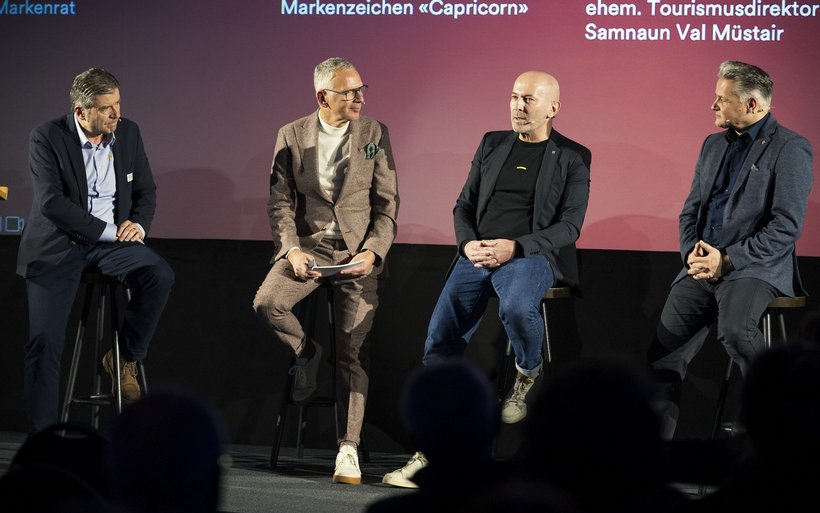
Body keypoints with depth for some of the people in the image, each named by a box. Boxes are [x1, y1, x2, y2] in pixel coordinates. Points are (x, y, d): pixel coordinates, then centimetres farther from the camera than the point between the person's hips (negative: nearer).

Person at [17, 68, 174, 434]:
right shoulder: (47, 138, -10)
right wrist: (107, 230, -19)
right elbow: (51, 201, -19)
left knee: (160, 275, -26)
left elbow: (146, 190, 12)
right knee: (44, 341, -11)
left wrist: (139, 224, -10)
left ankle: (125, 357, -6)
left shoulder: (128, 133, 3)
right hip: (57, 246, -3)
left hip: (112, 241, 3)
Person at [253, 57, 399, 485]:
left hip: (357, 251, -1)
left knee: (350, 353, -7)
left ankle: (348, 449, -3)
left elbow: (387, 204, 3)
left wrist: (373, 252, -11)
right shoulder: (291, 136, 4)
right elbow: (280, 202, 2)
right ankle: (305, 353, 5)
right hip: (307, 245, 1)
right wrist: (292, 250, -14)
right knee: (266, 303, -27)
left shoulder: (375, 135, 4)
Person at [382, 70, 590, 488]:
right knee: (440, 341, -11)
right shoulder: (492, 144, 17)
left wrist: (515, 247, -16)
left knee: (516, 307, -38)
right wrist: (469, 244, -5)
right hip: (477, 254, 4)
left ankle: (528, 373, -3)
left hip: (530, 254, -4)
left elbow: (569, 226, -3)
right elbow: (464, 206, 17)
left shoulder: (572, 157, 5)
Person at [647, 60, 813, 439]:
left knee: (735, 330, -34)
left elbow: (786, 226, -13)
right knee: (665, 353, -5)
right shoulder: (714, 145, 19)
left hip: (755, 267, -7)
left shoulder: (790, 149, -5)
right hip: (701, 267, 7)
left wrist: (728, 260, -17)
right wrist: (691, 251, -2)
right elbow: (691, 210, 20)